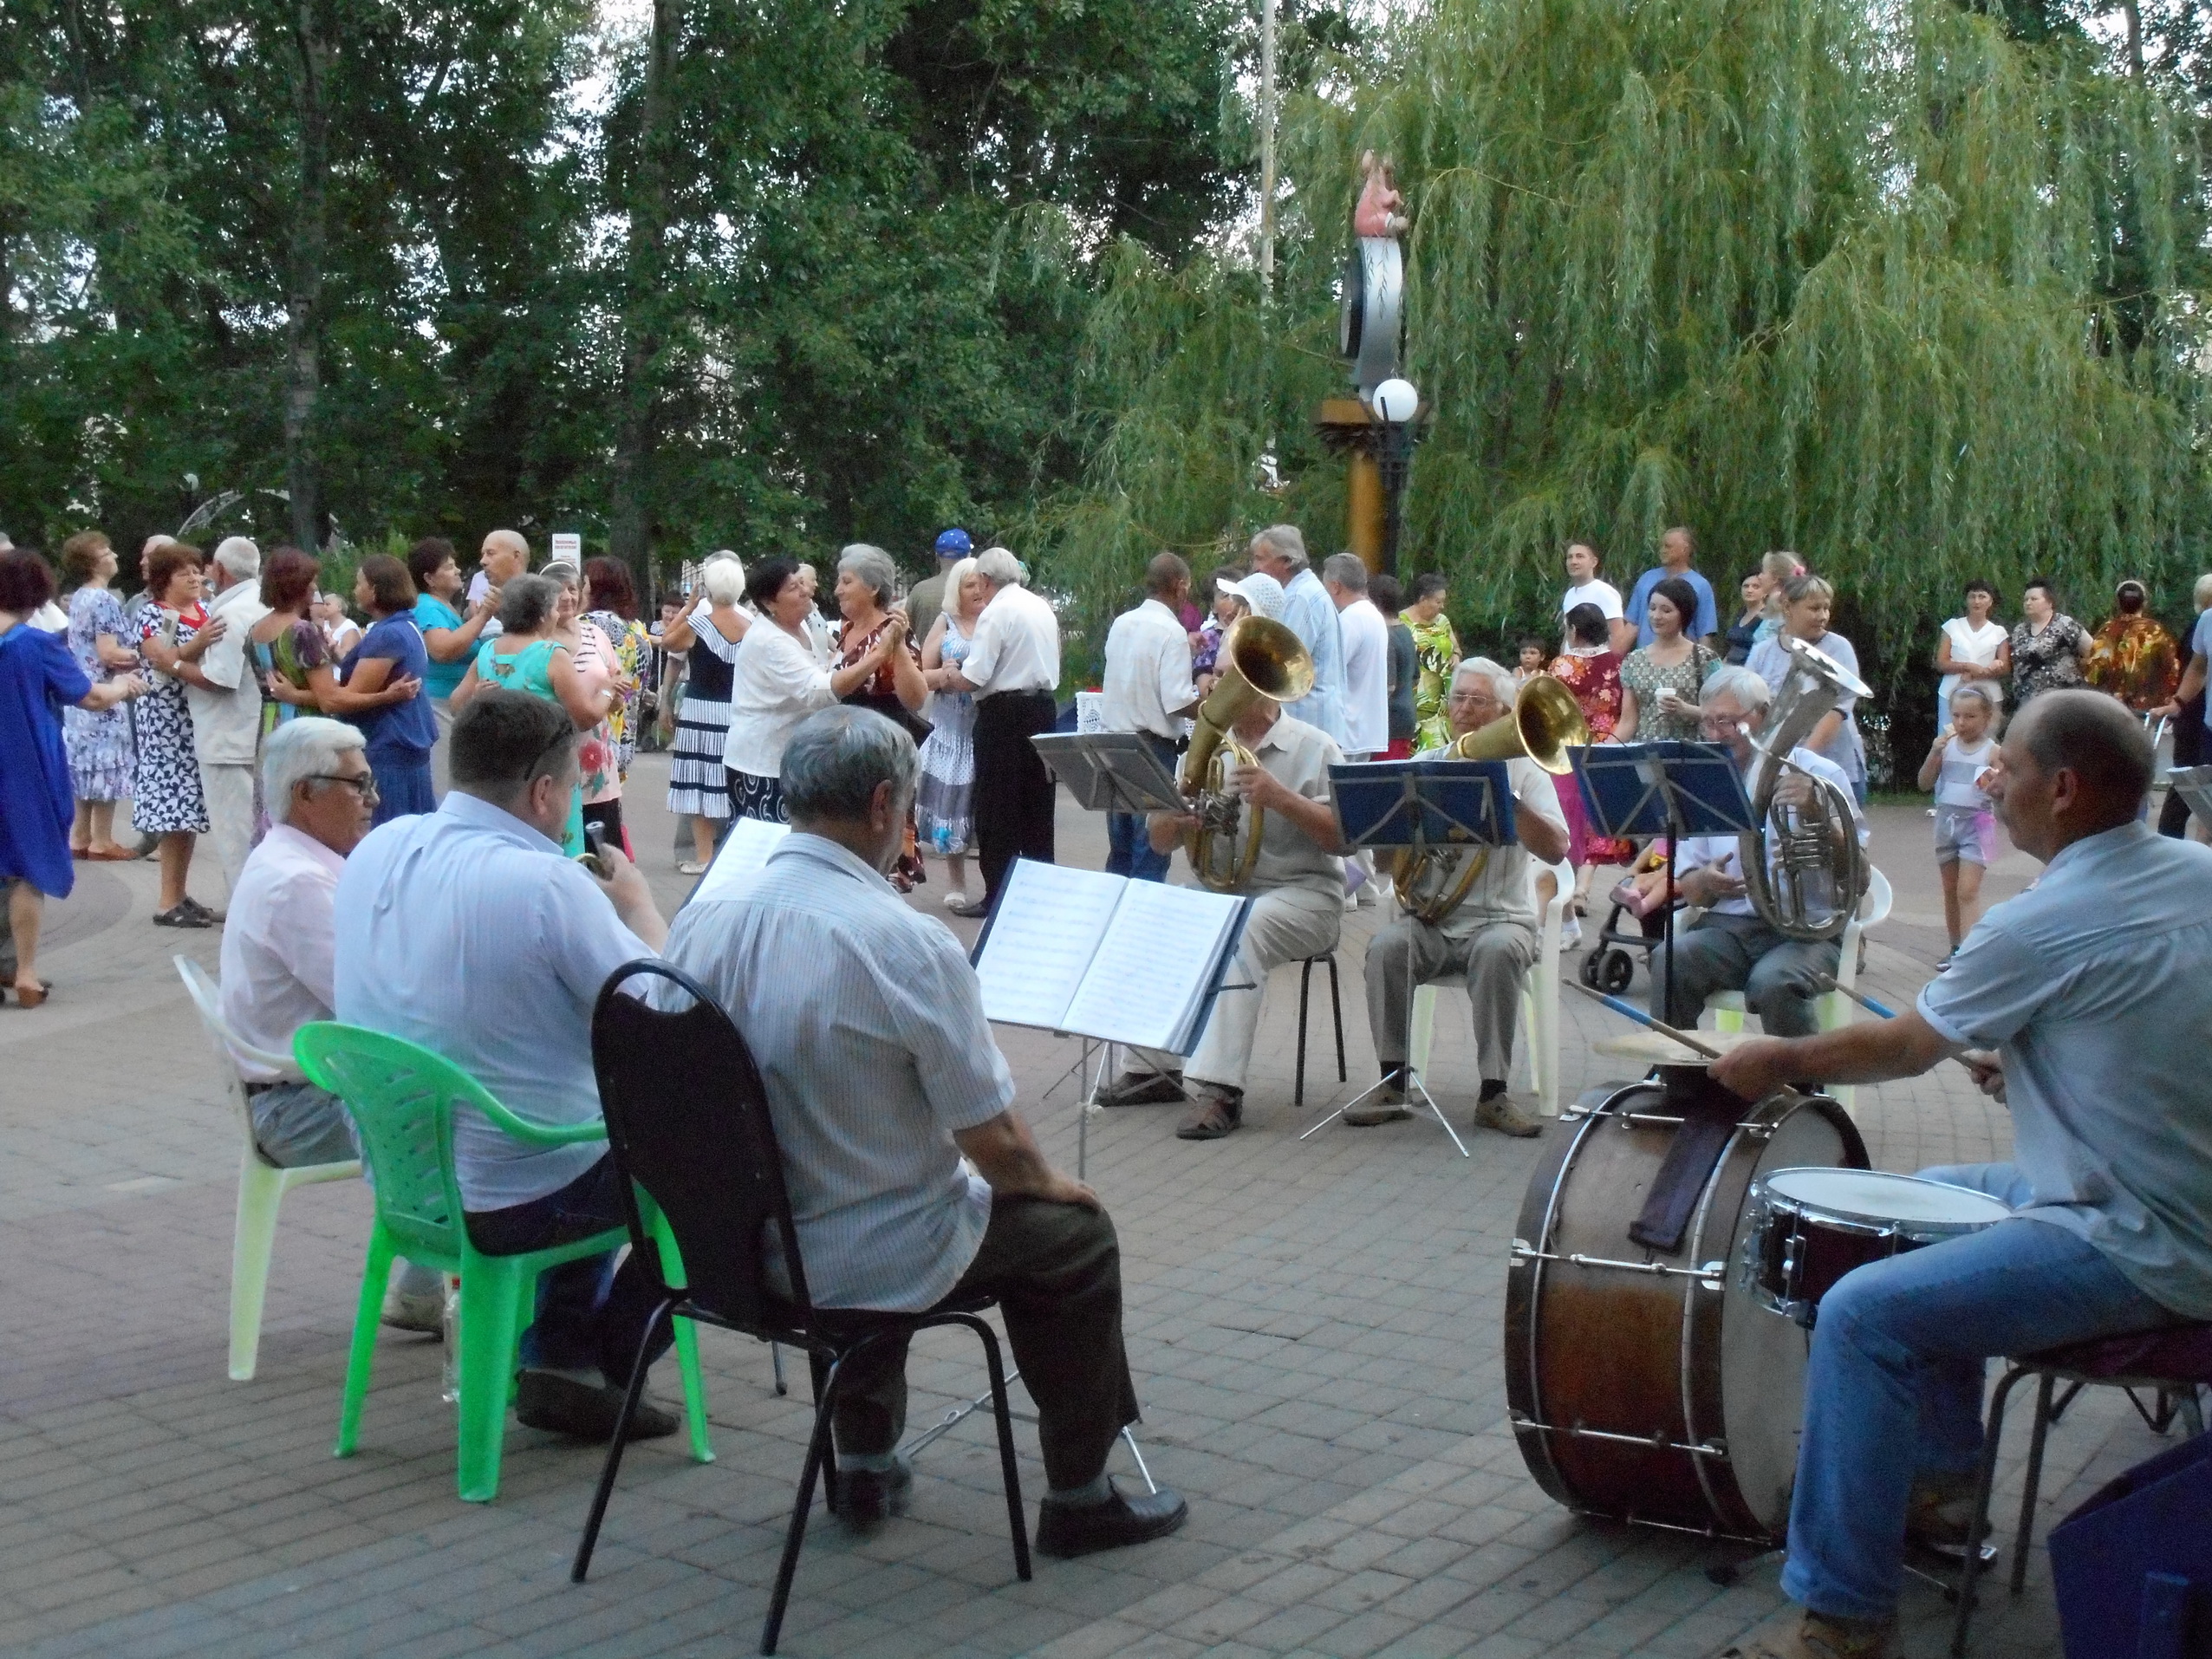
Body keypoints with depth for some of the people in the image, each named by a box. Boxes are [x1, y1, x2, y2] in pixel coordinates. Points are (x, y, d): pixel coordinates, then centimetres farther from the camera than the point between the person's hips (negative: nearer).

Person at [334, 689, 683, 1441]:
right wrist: (637, 902, 0)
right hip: (510, 1200, -7)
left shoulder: (376, 849, -3)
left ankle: (560, 1349, 29)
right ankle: (593, 1366, 19)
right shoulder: (547, 884, -25)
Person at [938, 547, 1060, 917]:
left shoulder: (996, 613, -14)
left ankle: (998, 896, 0)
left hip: (1004, 715, -8)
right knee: (1037, 806, 14)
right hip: (1043, 708, 8)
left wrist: (948, 678, 4)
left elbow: (972, 678, -18)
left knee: (996, 810, -1)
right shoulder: (1043, 608, 12)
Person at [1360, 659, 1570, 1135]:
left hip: (1498, 919, -2)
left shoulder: (1525, 773, 4)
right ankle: (1392, 1084, -19)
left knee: (1498, 951, -36)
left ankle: (1493, 1093, -27)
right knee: (1386, 946, -29)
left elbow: (1555, 850, -13)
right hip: (1429, 920, 2)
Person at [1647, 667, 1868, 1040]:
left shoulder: (1820, 776, 2)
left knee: (1772, 983, -35)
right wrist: (1705, 882, -14)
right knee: (1670, 961, -28)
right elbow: (1688, 890, 10)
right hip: (1728, 926, 3)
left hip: (1807, 929, -3)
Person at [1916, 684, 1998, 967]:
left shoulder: (1992, 750, -6)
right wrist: (1934, 753, -12)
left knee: (1968, 890, -13)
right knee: (1950, 890, 13)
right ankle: (1956, 947, 24)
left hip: (1976, 823, -5)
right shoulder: (1946, 745, 4)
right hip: (1947, 820, 5)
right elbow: (1925, 783, 2)